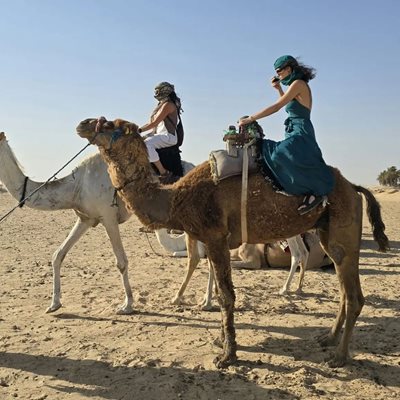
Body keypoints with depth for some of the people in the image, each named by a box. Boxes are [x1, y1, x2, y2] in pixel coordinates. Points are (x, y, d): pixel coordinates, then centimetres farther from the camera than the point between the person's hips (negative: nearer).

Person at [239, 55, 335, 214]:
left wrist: (250, 119, -13)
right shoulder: (299, 85, 20)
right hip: (295, 135, 11)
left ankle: (318, 191, -29)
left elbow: (276, 107, -15)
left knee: (282, 155, -34)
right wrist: (278, 88, 28)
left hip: (300, 133, -11)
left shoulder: (298, 83, -9)